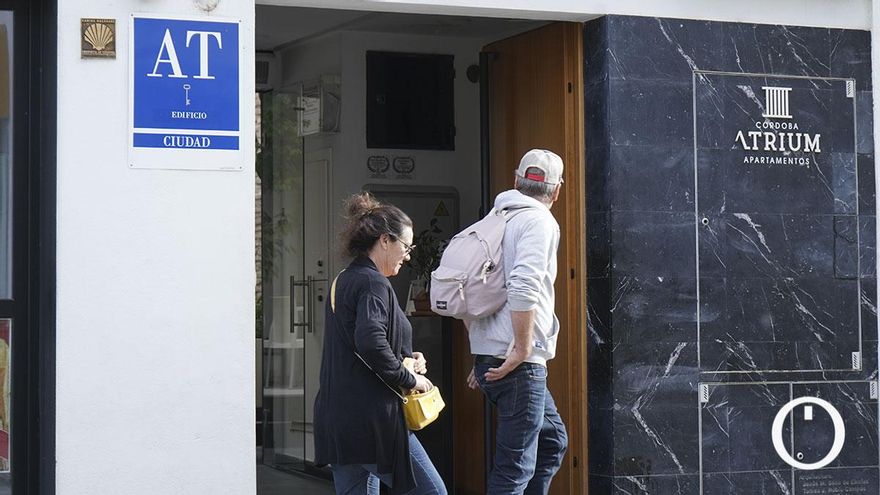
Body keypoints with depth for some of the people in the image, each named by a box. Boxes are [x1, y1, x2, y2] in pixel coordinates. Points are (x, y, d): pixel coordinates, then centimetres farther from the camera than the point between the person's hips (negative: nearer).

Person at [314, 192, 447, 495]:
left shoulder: (343, 281, 18)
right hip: (373, 421, -9)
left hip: (336, 420, 9)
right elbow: (371, 343, -26)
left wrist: (406, 359, 11)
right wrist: (410, 379, -13)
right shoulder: (373, 283, -11)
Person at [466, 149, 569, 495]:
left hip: (488, 358, 9)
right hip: (518, 364, -9)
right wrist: (522, 350, -18)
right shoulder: (539, 221, -9)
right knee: (515, 466, -6)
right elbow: (524, 288, -24)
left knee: (553, 440, 22)